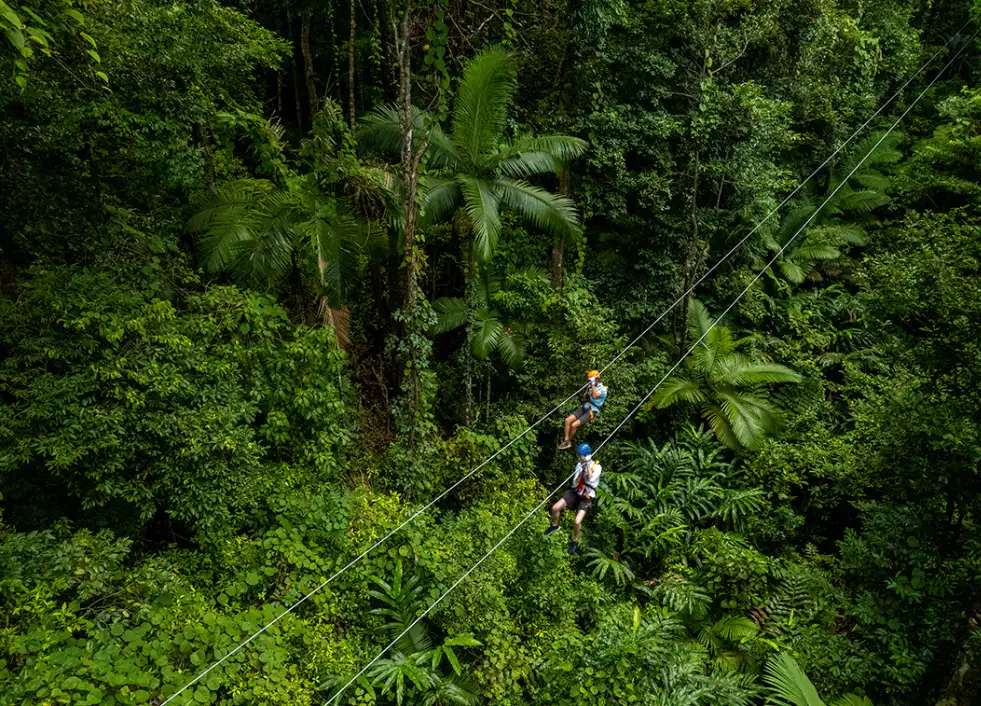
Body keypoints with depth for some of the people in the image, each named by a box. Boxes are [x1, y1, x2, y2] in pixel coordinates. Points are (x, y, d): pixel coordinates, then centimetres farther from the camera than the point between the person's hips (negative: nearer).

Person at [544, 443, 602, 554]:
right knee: (555, 508, -6)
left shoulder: (597, 467, -16)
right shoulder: (579, 465, -3)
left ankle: (575, 541, 9)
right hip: (575, 493, 5)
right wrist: (581, 472, -21)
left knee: (577, 522, -20)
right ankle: (554, 525, 26)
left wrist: (589, 465, -31)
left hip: (586, 498, -5)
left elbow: (591, 479, -33)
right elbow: (575, 483, -6)